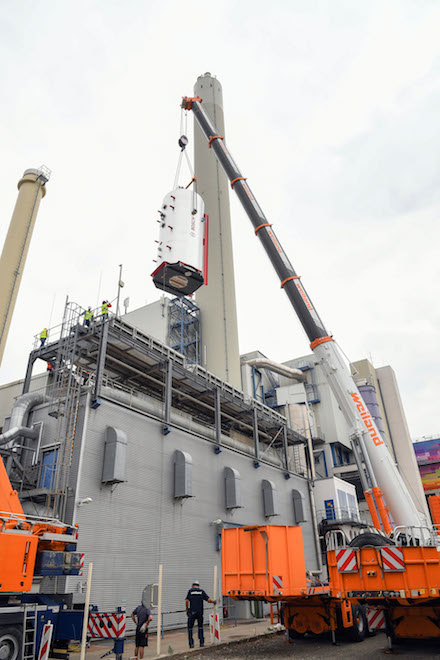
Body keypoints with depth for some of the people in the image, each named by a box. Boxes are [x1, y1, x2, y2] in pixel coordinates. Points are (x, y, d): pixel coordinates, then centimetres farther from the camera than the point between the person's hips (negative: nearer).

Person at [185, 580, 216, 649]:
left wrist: (187, 610, 6)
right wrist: (213, 601, 20)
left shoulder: (190, 591, 7)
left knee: (190, 628, 10)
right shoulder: (202, 591, 11)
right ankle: (202, 642, 14)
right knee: (200, 627, 20)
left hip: (192, 612, -2)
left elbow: (187, 601, -5)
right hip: (200, 612, 2)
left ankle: (191, 644, 2)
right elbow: (208, 600, 1)